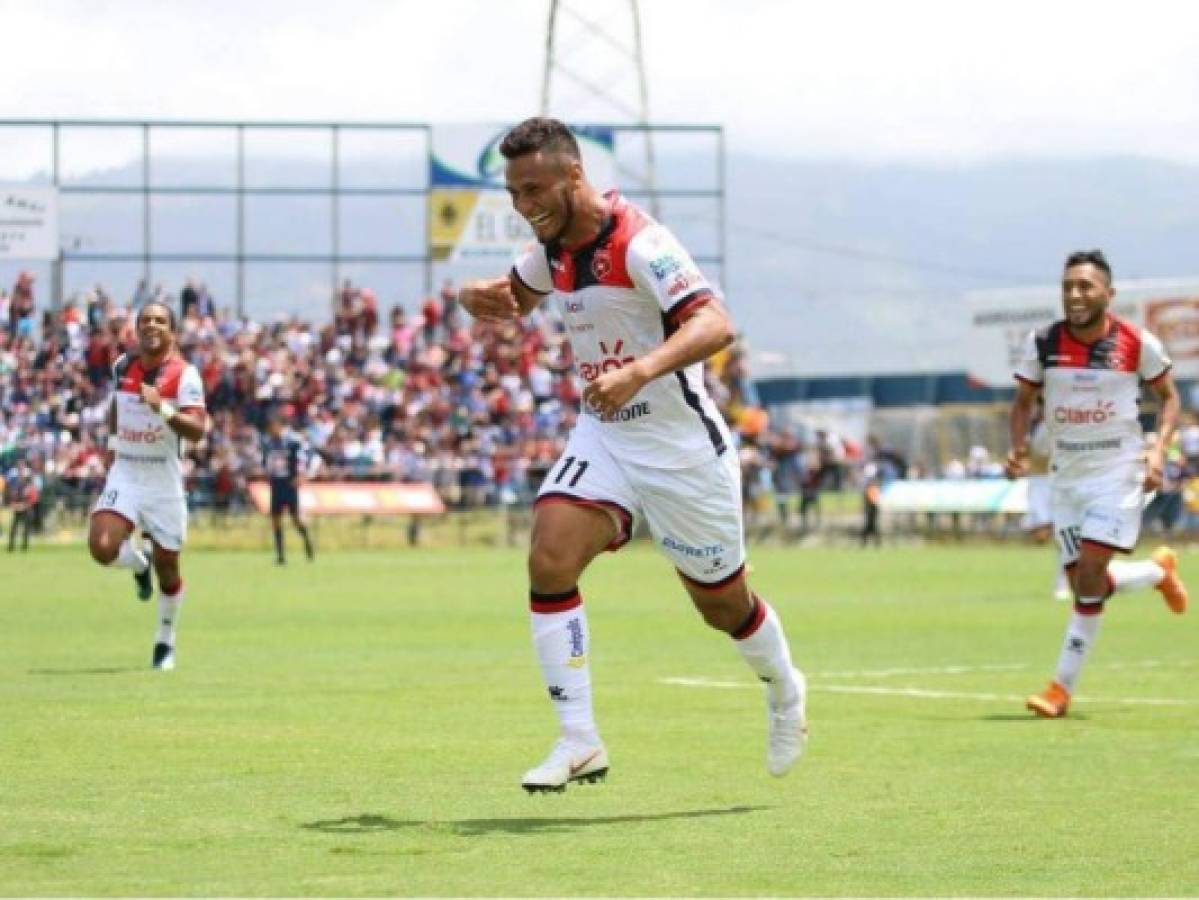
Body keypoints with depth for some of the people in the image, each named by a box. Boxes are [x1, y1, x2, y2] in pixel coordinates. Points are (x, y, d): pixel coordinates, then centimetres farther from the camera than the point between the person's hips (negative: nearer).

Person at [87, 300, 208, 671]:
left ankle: (165, 641, 29)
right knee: (102, 547, -20)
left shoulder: (184, 374, -10)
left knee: (166, 566, 6)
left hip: (164, 482, -3)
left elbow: (197, 429, -22)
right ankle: (139, 563, 17)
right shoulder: (122, 366, 4)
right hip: (124, 476, 3)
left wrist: (163, 408, -36)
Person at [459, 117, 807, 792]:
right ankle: (579, 743, -15)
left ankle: (785, 691, 42)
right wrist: (478, 297, -2)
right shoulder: (555, 245, 2)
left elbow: (714, 325, -34)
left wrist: (639, 371, -50)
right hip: (603, 437, 6)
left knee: (722, 603, 9)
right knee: (550, 559, -18)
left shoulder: (638, 243, -23)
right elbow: (515, 296, 23)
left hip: (681, 444, -6)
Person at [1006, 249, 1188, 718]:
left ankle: (1063, 687, -6)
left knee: (1090, 574, -15)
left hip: (1118, 471, -4)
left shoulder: (1138, 343, -9)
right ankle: (1158, 570, 37)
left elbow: (1168, 397, 6)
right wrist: (1018, 448, -9)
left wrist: (1158, 449, -9)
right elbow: (1023, 402, 9)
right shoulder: (1042, 343, -3)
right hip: (1066, 475, 4)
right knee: (1085, 582, 5)